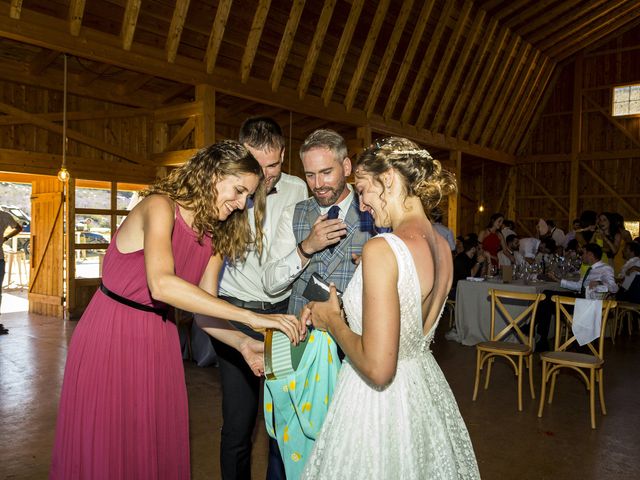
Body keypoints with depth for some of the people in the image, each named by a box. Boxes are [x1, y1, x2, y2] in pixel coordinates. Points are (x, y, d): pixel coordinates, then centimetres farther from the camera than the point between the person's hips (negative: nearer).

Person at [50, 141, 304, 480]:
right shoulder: (160, 206, -19)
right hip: (110, 335, -6)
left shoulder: (214, 238, 2)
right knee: (103, 449, 7)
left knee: (159, 445, 13)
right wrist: (251, 318, -37)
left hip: (159, 338, 6)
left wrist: (243, 343, -21)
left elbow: (203, 306, -1)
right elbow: (161, 284, -35)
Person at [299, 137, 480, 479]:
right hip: (424, 388, 7)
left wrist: (333, 321, -11)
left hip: (379, 399, -7)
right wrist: (329, 309, 9)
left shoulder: (382, 249, -25)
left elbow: (377, 369, -27)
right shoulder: (442, 248, -1)